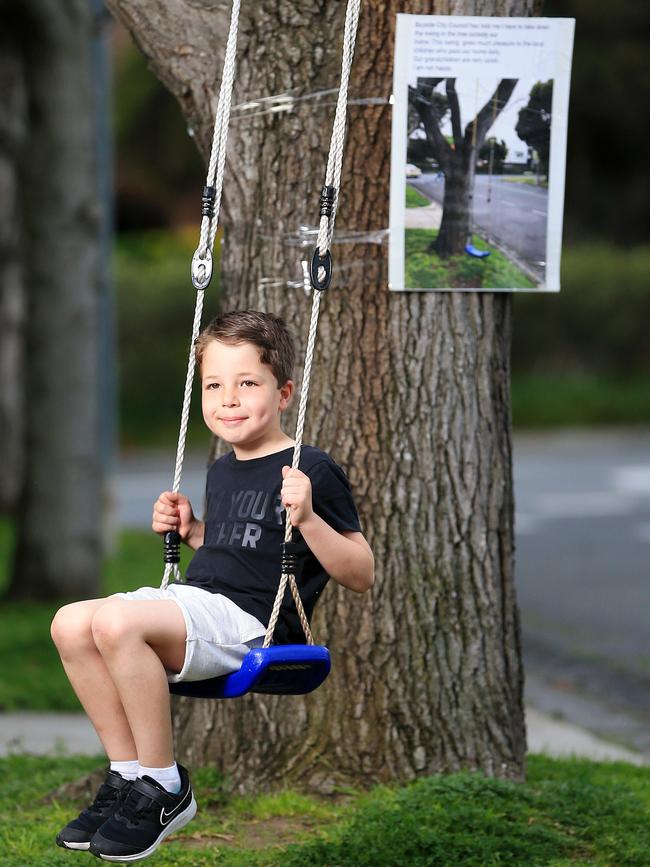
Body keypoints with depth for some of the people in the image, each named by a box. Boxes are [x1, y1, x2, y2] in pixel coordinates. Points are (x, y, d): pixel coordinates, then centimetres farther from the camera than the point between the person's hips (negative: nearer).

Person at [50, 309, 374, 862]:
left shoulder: (312, 471, -6)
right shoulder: (222, 472, 19)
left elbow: (361, 576, -8)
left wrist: (308, 518, -22)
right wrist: (189, 529, 17)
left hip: (253, 621, -9)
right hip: (193, 600, 9)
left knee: (117, 622, -30)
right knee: (71, 624, -8)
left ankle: (165, 790, -18)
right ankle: (129, 774, -2)